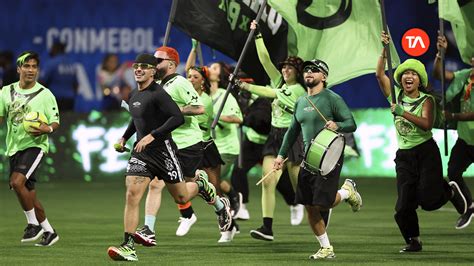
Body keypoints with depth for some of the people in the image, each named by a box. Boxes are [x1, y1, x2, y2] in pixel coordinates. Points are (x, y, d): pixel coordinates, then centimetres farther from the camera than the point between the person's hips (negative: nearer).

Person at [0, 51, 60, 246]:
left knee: (17, 181, -25)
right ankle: (49, 232, 23)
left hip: (35, 145, -6)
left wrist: (47, 129, -22)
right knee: (28, 194, 8)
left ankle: (33, 223, -9)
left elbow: (55, 122, -1)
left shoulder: (44, 94, -4)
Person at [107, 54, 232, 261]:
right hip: (140, 152, 6)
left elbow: (178, 118, -23)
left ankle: (202, 186, 42)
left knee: (180, 197, 6)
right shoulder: (134, 96, 11)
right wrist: (124, 138, 18)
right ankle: (128, 247, -15)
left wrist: (152, 135, -27)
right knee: (131, 195, -11)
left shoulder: (158, 94, -15)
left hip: (162, 149, -6)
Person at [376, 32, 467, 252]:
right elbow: (380, 74, -1)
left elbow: (426, 124, -19)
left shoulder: (426, 100, -3)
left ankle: (450, 191, 22)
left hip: (426, 153, -3)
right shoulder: (396, 96, 7)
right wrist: (385, 50, -9)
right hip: (404, 155, 3)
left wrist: (403, 113, -26)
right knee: (404, 205, -3)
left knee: (428, 200, -11)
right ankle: (413, 240, 16)